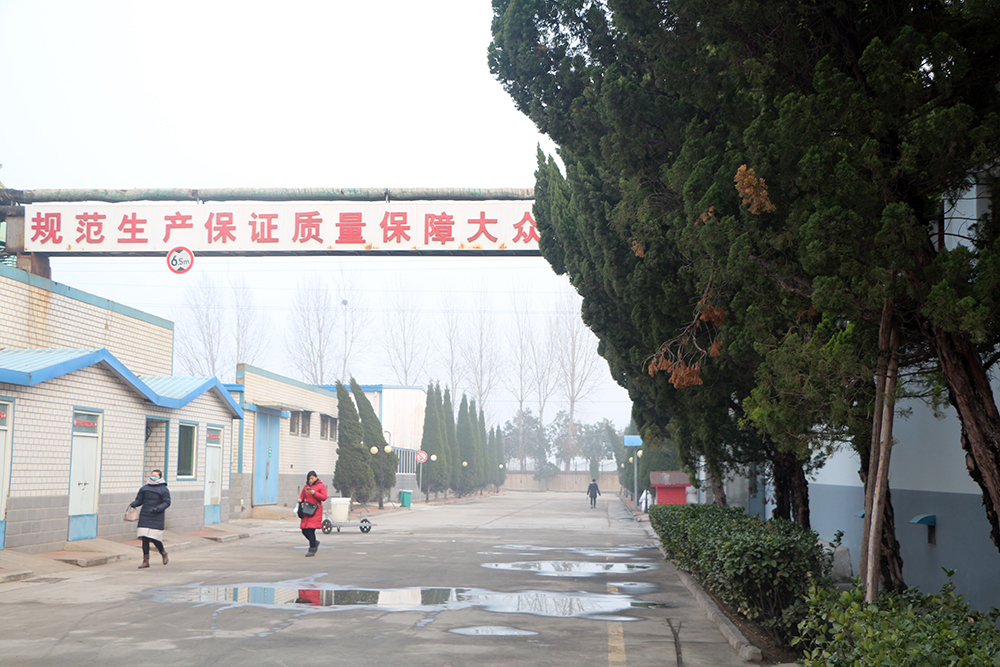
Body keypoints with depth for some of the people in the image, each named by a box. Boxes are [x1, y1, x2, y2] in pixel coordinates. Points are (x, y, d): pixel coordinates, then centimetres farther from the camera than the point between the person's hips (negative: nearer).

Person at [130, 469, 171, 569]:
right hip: (144, 516, 4)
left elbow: (167, 502, -3)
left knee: (154, 538, -8)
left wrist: (158, 508, -20)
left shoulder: (163, 489, 0)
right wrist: (133, 504, -8)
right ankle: (146, 561, 6)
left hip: (157, 518, -4)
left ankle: (164, 554, 21)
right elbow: (139, 500, 14)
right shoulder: (144, 488, 13)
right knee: (145, 538, -1)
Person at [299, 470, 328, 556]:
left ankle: (312, 550, -5)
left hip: (315, 511, -6)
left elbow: (324, 497, -9)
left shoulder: (321, 486, 2)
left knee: (311, 529, -13)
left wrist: (314, 493, -20)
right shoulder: (306, 487, 18)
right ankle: (315, 542, 27)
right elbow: (302, 496, 26)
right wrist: (300, 499, 2)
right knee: (304, 531, 1)